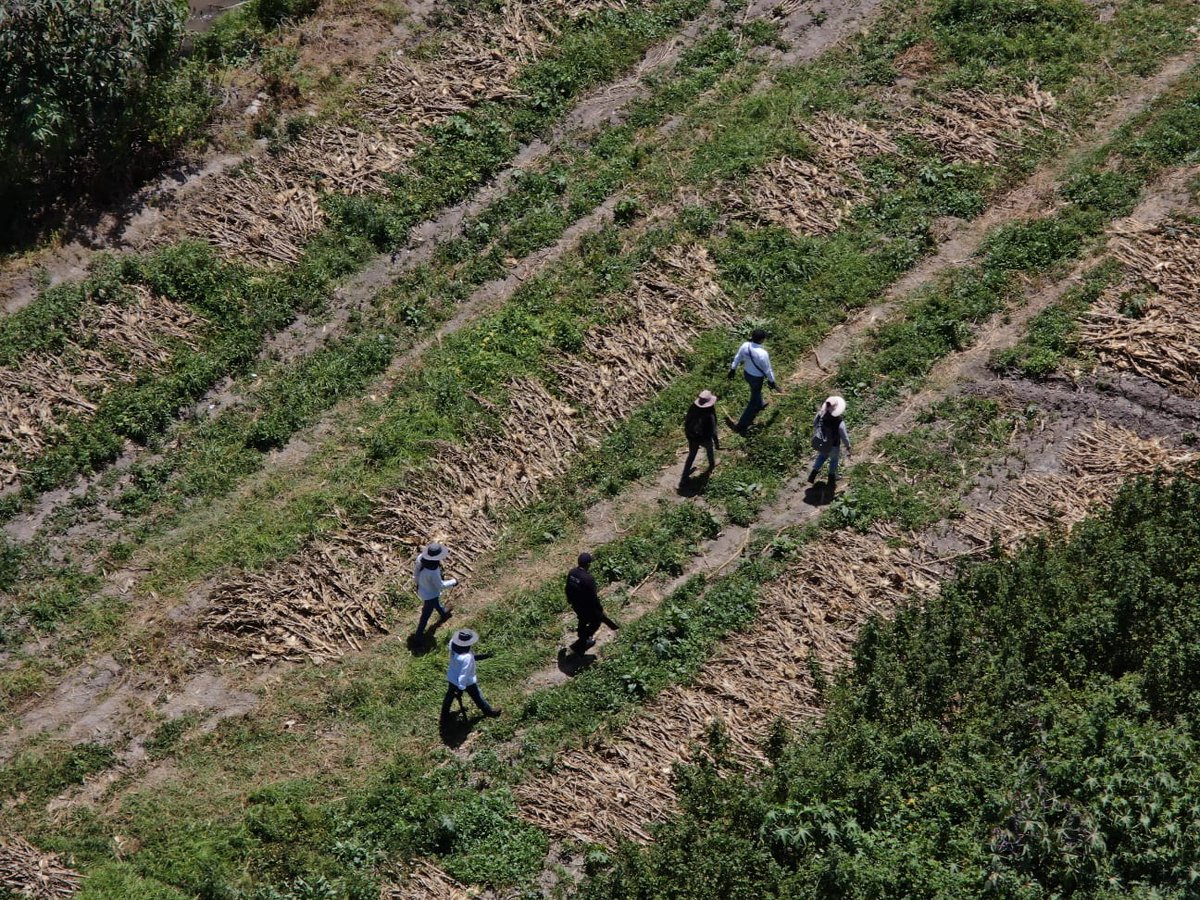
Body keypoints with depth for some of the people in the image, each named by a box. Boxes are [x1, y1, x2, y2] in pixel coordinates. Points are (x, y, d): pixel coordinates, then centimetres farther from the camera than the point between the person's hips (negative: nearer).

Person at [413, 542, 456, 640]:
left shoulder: (421, 557, -26)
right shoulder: (433, 573, -44)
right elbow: (440, 586, -25)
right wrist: (453, 582, -9)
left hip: (421, 589, 7)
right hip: (430, 595, -7)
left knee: (437, 603, 37)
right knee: (426, 615, 19)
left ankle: (443, 614, 66)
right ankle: (419, 634, 39)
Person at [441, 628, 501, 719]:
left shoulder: (452, 643, -22)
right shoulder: (466, 657, -42)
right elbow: (463, 674, -32)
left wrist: (479, 656, 0)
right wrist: (461, 689, -21)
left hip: (451, 678, 6)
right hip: (467, 682, -6)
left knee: (450, 695, 29)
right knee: (478, 697, 21)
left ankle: (444, 714, 48)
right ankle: (489, 712, 45)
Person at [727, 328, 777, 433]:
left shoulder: (745, 346, -18)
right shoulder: (763, 354, -35)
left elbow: (737, 358, 0)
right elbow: (767, 369, -20)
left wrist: (733, 368, 18)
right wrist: (771, 381, -3)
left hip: (746, 373, 7)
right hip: (757, 378, -7)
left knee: (756, 391, 37)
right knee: (753, 401, 10)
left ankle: (759, 406, 67)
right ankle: (741, 426, 15)